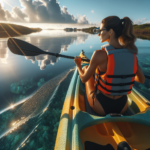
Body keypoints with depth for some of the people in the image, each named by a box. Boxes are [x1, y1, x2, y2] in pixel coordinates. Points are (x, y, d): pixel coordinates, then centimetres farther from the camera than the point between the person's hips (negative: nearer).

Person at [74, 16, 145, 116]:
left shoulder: (100, 54, -24)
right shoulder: (132, 53, -9)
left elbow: (84, 79, -12)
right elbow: (142, 80, 4)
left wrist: (79, 65, 8)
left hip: (101, 107, -4)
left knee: (86, 68, 15)